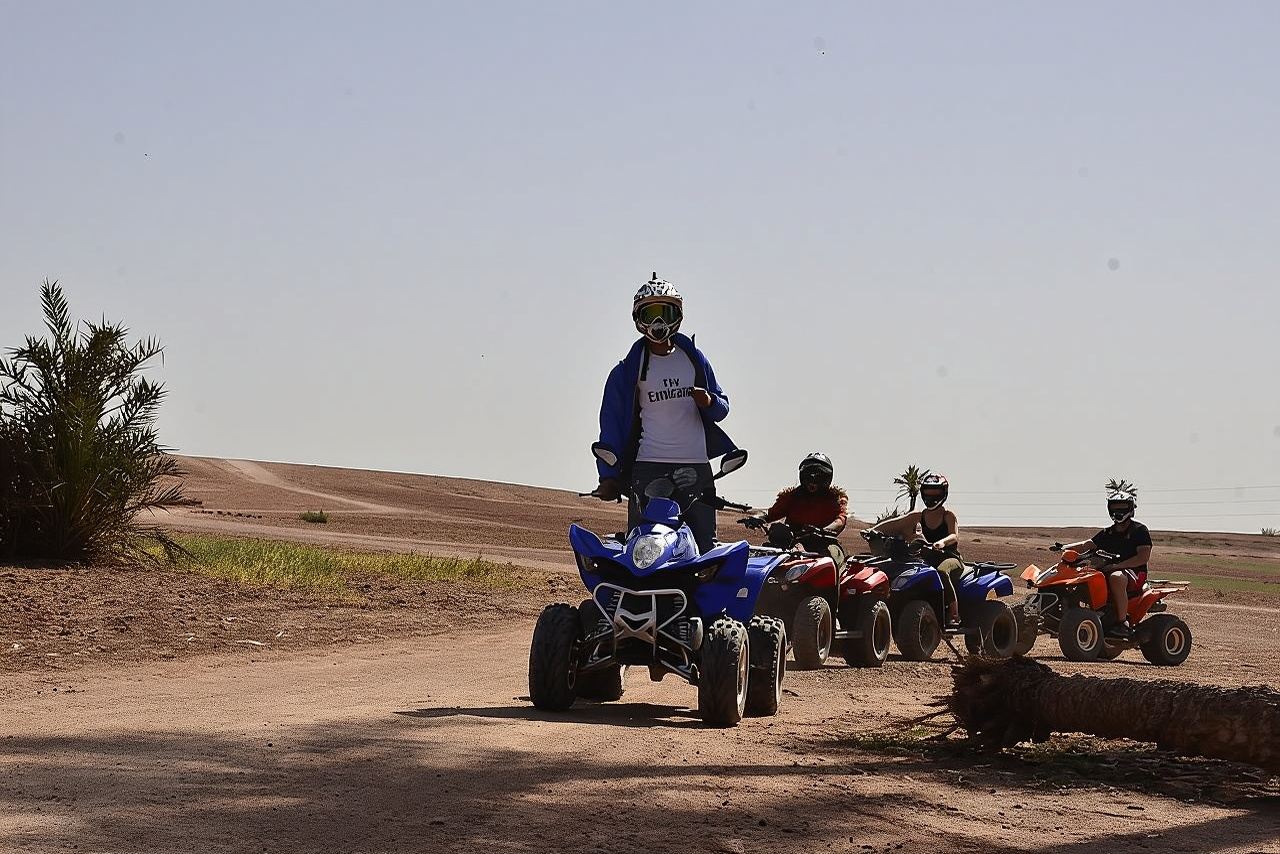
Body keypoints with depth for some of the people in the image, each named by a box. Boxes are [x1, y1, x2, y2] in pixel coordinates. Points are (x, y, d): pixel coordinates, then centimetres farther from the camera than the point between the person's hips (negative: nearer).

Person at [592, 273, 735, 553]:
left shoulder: (694, 359, 16)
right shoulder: (628, 370, 8)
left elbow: (722, 407, 19)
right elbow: (611, 422, 5)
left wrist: (709, 402, -7)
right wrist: (608, 475, -5)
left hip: (695, 467, 3)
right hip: (648, 469, -2)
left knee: (704, 548, -3)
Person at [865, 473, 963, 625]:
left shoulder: (948, 516, 0)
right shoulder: (919, 516, 13)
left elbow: (954, 536, -16)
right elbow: (893, 523, 8)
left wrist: (942, 542, -39)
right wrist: (872, 531, -7)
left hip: (950, 557, -5)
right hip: (928, 558, 5)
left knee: (941, 571, -40)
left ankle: (954, 613, -38)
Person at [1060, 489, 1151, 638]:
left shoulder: (1139, 530, -1)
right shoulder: (1107, 533, 18)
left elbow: (1144, 557, -12)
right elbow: (1087, 545, 9)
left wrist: (1116, 566, -21)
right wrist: (1064, 548, -10)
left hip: (1136, 573, -7)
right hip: (1109, 571, 7)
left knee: (1116, 577, -40)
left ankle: (1123, 623, -38)